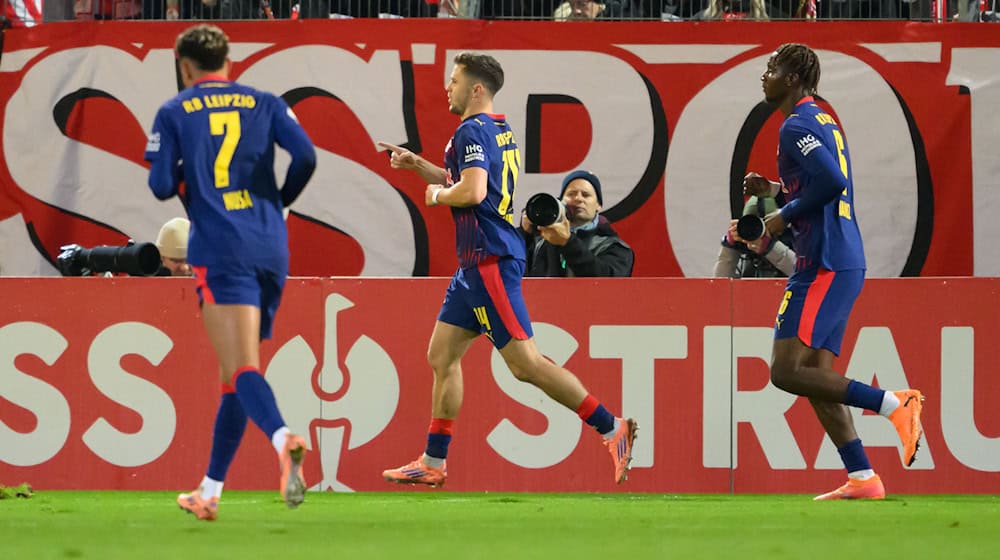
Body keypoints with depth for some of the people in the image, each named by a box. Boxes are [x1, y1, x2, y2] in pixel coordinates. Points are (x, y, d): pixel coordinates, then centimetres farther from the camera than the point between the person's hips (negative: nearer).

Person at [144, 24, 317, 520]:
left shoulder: (174, 113, 5)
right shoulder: (265, 104, 12)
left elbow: (162, 186, -3)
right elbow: (305, 156, -3)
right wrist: (280, 201, 15)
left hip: (219, 251, -4)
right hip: (270, 249, 4)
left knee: (241, 370, -13)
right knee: (236, 372, 14)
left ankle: (282, 438, -43)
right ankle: (211, 490, 18)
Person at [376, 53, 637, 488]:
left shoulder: (473, 132, -13)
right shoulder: (500, 130, 18)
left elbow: (472, 191, -27)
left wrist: (437, 194, -8)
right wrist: (417, 165, 25)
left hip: (490, 262, -11)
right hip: (478, 261, 11)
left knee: (524, 362, -12)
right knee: (442, 356, 11)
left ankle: (612, 428, -12)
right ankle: (433, 464, 14)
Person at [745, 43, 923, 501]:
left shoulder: (797, 126, -11)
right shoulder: (824, 121, 20)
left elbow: (832, 182, -25)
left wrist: (784, 216, -13)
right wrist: (775, 189, 20)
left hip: (824, 267, -10)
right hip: (845, 262, 10)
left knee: (786, 372, -13)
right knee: (816, 375, 9)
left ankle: (893, 404, -16)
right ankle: (862, 479, 4)